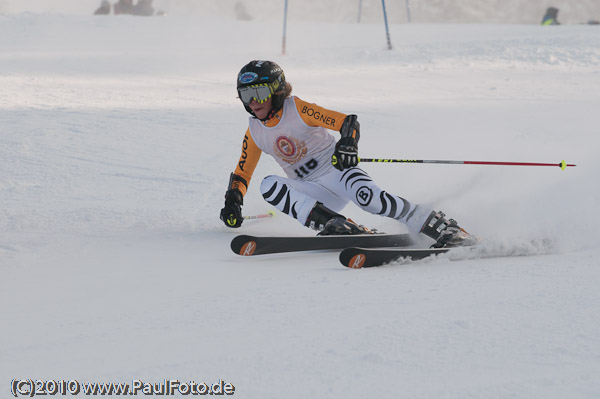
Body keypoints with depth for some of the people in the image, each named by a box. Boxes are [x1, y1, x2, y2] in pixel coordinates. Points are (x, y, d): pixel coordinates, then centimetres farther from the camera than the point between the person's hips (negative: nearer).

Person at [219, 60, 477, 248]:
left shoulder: (297, 109, -9)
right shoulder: (254, 133, 6)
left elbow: (348, 122, -14)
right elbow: (241, 174, 17)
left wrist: (347, 144, -35)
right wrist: (232, 203, -1)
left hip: (337, 171, -5)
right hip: (314, 195, 5)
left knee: (367, 196, -35)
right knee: (268, 186, -22)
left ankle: (444, 229, -29)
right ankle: (333, 224, -33)